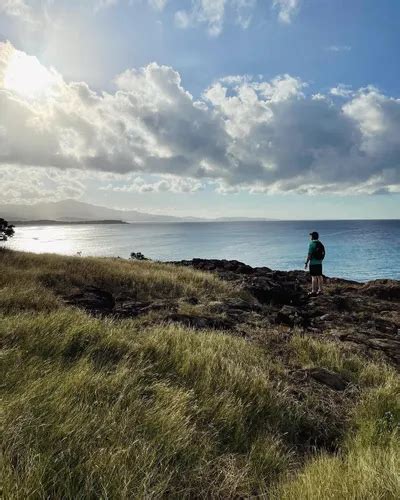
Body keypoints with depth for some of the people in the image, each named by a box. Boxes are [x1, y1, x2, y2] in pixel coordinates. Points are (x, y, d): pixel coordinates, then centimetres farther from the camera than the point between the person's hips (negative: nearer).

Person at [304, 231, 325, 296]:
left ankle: (313, 291, -4)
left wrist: (306, 263, -13)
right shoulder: (320, 244, 11)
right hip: (319, 263, 8)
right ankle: (320, 290, 15)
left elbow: (309, 254, -17)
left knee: (314, 277, -6)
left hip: (313, 263, -8)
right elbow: (322, 254, 14)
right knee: (319, 276, 10)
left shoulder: (312, 244, -13)